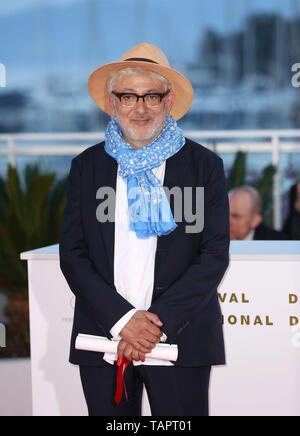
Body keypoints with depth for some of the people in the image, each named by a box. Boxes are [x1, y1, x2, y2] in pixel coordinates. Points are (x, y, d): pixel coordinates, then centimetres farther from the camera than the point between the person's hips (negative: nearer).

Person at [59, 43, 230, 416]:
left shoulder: (205, 165, 3)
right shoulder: (87, 167, 7)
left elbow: (215, 255, -3)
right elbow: (72, 254, 2)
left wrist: (159, 323, -13)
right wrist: (122, 319, -11)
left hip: (179, 343, -1)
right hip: (103, 343, 2)